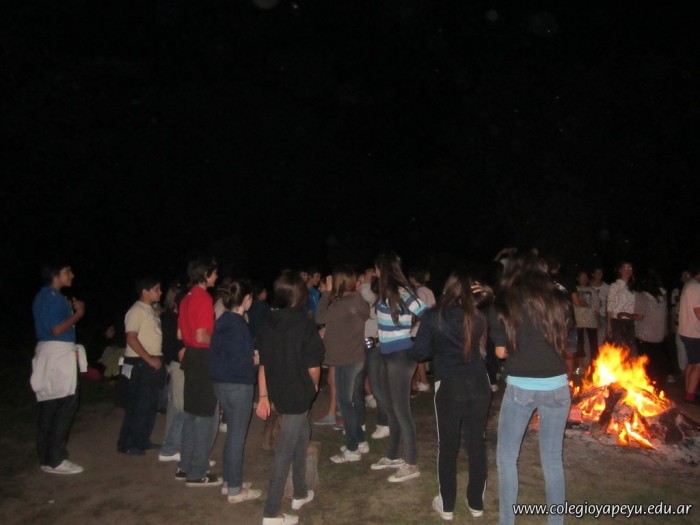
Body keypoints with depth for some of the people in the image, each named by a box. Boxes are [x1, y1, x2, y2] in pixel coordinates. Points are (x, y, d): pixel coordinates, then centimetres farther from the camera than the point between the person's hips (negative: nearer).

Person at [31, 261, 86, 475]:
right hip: (58, 353, -11)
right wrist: (78, 313, -10)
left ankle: (46, 457, 20)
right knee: (66, 406, -6)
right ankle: (55, 460, -2)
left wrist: (70, 309, 12)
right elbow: (57, 329, -21)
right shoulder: (52, 297, -15)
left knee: (50, 407, 13)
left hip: (51, 353, 11)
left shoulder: (46, 295, 16)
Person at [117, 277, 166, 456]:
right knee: (137, 406, -2)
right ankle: (127, 444, 9)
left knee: (150, 405, 13)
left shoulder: (151, 310, 14)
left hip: (153, 364, 9)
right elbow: (131, 338, -18)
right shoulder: (136, 311, -11)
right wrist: (149, 359, -19)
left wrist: (158, 358, 9)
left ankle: (142, 440, 25)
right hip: (140, 364, -9)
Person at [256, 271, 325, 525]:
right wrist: (314, 387, 7)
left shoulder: (268, 324, -1)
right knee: (285, 452, 2)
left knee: (302, 437, 25)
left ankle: (300, 494, 39)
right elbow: (313, 368, -14)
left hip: (279, 394, 7)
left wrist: (263, 396, 13)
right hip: (298, 395, -7)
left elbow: (263, 364, 4)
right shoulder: (304, 325, -17)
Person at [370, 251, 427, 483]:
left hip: (401, 356, -9)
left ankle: (411, 465, 13)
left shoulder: (401, 292, -17)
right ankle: (393, 456, 33)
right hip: (389, 355, 9)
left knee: (401, 409, 0)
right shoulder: (387, 292, 7)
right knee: (390, 407, 18)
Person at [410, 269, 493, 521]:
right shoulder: (477, 316, 0)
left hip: (449, 386, -3)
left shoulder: (432, 317, -8)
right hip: (478, 384, 3)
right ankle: (476, 503, 28)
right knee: (477, 443, 14)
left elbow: (418, 353, -7)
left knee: (448, 445, 11)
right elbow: (482, 345, 8)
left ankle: (446, 505, 23)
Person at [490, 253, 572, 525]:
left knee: (506, 457, 14)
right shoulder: (558, 301, 3)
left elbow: (501, 352, 0)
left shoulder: (503, 304, -3)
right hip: (556, 387, 3)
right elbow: (563, 342, 10)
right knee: (553, 459, 16)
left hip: (520, 387, -3)